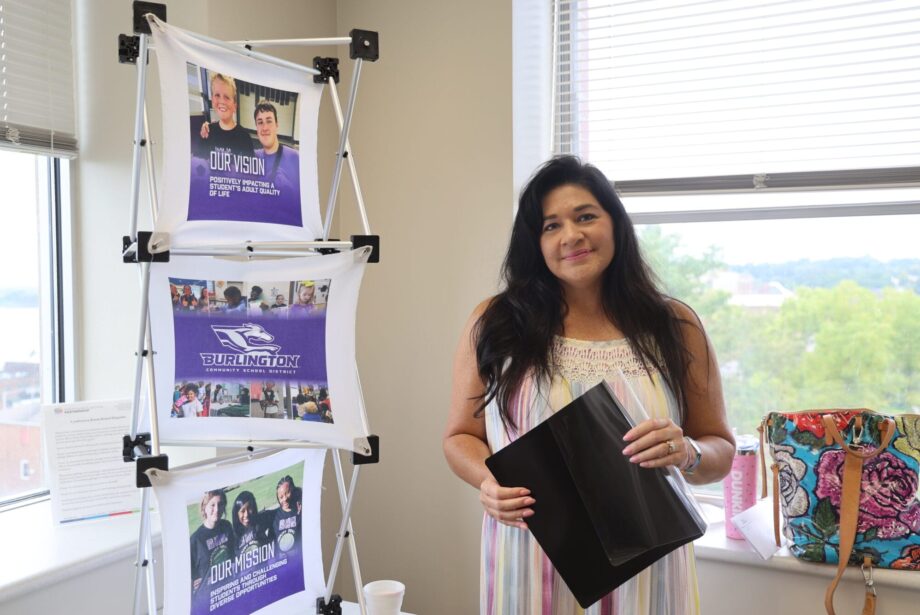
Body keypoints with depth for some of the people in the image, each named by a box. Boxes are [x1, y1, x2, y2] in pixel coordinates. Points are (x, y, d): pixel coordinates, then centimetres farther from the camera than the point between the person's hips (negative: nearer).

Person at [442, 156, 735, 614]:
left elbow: (721, 450, 6)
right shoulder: (495, 324, -2)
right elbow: (461, 437, 5)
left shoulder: (674, 327, 0)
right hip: (530, 571, -1)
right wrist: (489, 481, -15)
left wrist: (686, 454, -17)